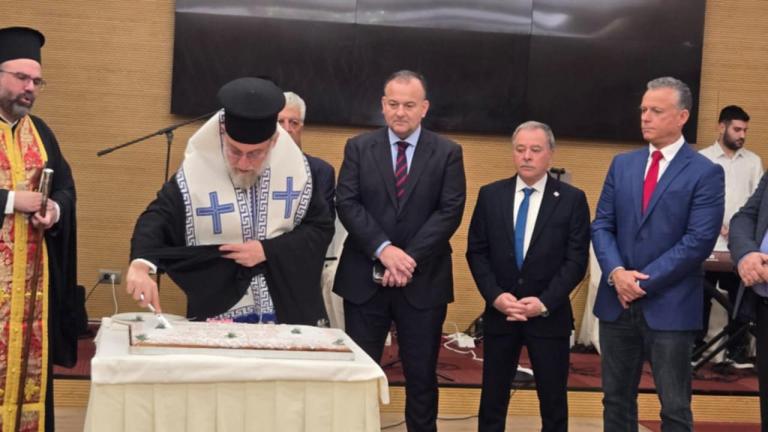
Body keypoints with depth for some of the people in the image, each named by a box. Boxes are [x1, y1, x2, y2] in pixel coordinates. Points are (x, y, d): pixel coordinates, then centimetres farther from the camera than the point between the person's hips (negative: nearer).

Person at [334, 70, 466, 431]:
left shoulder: (447, 152, 3)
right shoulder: (358, 148, 5)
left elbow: (450, 211, -6)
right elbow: (347, 203, -4)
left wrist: (410, 259, -16)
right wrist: (384, 249, -17)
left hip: (423, 280, 0)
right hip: (365, 279, 1)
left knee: (422, 374, 8)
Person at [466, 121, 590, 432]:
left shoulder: (572, 199, -2)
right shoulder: (490, 195, 4)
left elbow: (576, 260, -5)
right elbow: (476, 252, 3)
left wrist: (544, 302, -14)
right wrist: (495, 295, -10)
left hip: (549, 315, -1)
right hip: (499, 312, 2)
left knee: (553, 400, 8)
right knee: (493, 398, 8)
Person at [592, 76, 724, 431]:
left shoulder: (705, 172, -5)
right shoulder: (622, 164, 10)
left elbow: (699, 241, -13)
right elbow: (601, 225, 7)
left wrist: (644, 282, -15)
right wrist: (616, 272, -12)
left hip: (669, 306, -5)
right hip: (617, 302, 5)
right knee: (616, 400, 13)